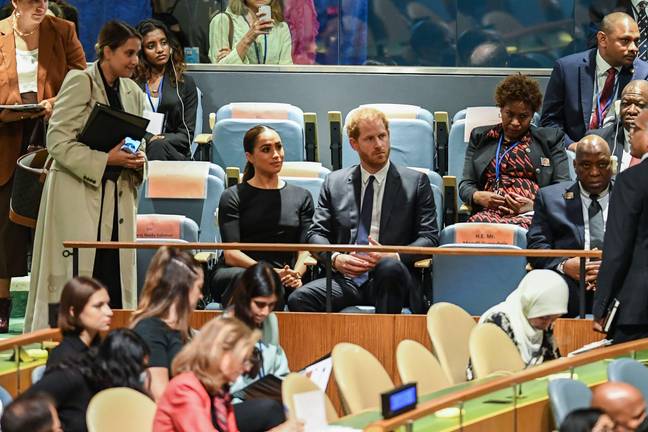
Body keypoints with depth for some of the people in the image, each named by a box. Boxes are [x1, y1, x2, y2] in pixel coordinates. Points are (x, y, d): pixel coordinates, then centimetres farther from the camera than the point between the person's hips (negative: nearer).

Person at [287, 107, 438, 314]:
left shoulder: (416, 182, 11)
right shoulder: (334, 182, 18)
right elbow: (316, 234, 14)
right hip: (346, 279, 1)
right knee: (299, 299, -30)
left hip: (391, 276, -1)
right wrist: (335, 258, -9)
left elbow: (429, 238, 5)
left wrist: (394, 256, -14)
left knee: (390, 267, -39)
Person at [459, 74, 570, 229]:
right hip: (489, 212, 2)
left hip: (529, 216, -2)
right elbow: (466, 184, 21)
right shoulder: (480, 138, 26)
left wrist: (534, 205, -9)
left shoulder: (550, 139, 19)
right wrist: (478, 196, -5)